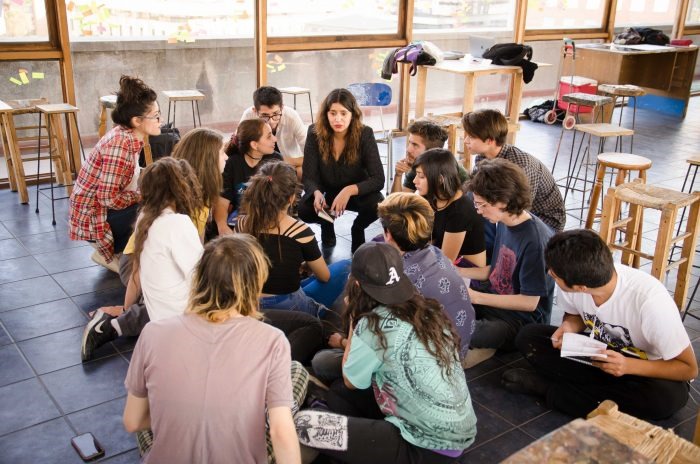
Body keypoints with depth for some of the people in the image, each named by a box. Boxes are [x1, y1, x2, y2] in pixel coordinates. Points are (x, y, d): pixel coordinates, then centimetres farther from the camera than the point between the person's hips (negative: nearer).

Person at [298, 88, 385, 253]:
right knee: (304, 210, -28)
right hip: (326, 192, 1)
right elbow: (309, 177, -18)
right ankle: (326, 225, 10)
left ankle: (357, 228, 5)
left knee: (378, 205, -32)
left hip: (357, 192, -1)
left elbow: (378, 179, -26)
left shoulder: (365, 134, -22)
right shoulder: (315, 133, -19)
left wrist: (349, 191, -42)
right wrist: (317, 193, -41)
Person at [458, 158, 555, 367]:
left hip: (520, 319, -8)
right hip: (494, 302, 8)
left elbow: (529, 302, -20)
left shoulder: (535, 240, -25)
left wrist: (476, 297, -20)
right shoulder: (504, 222, 0)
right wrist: (457, 271, 4)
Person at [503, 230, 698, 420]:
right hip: (598, 352, 3)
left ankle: (549, 387, -22)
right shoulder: (575, 282, -21)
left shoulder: (650, 300, -34)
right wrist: (569, 327, -20)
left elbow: (689, 368, -22)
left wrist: (629, 366, -36)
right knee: (528, 336, -13)